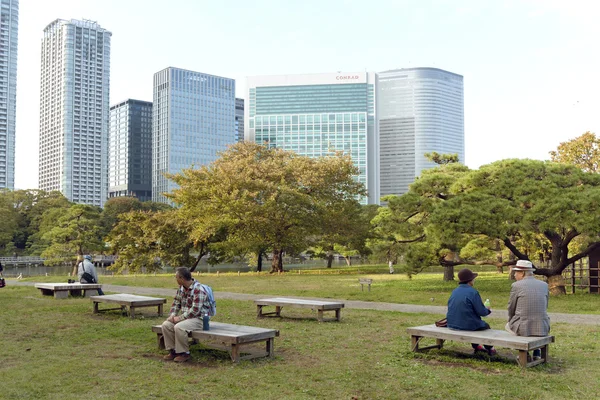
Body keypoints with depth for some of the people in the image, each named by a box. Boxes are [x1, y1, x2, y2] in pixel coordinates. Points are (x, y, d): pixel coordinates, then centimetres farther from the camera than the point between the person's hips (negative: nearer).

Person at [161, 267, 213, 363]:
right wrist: (172, 315, -4)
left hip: (198, 318, -8)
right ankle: (173, 350, 0)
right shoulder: (181, 288, 6)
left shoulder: (198, 289, -22)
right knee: (166, 325, -10)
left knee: (179, 327, -31)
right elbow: (176, 303, 14)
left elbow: (195, 310, -26)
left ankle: (184, 353, -14)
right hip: (185, 317, 9)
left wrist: (180, 318, -22)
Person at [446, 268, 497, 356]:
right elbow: (481, 312, -16)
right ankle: (489, 349, 41)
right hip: (468, 325, -6)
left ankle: (476, 346, 49)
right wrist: (487, 310, 9)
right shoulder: (473, 292, -17)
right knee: (486, 326, 25)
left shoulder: (454, 291, 2)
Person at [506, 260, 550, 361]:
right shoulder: (544, 285, 4)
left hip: (523, 329, -3)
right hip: (543, 329, 3)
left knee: (508, 325, 32)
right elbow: (545, 307, 15)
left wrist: (512, 320, 23)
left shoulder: (516, 285, -8)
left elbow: (511, 309, 2)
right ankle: (537, 353, 32)